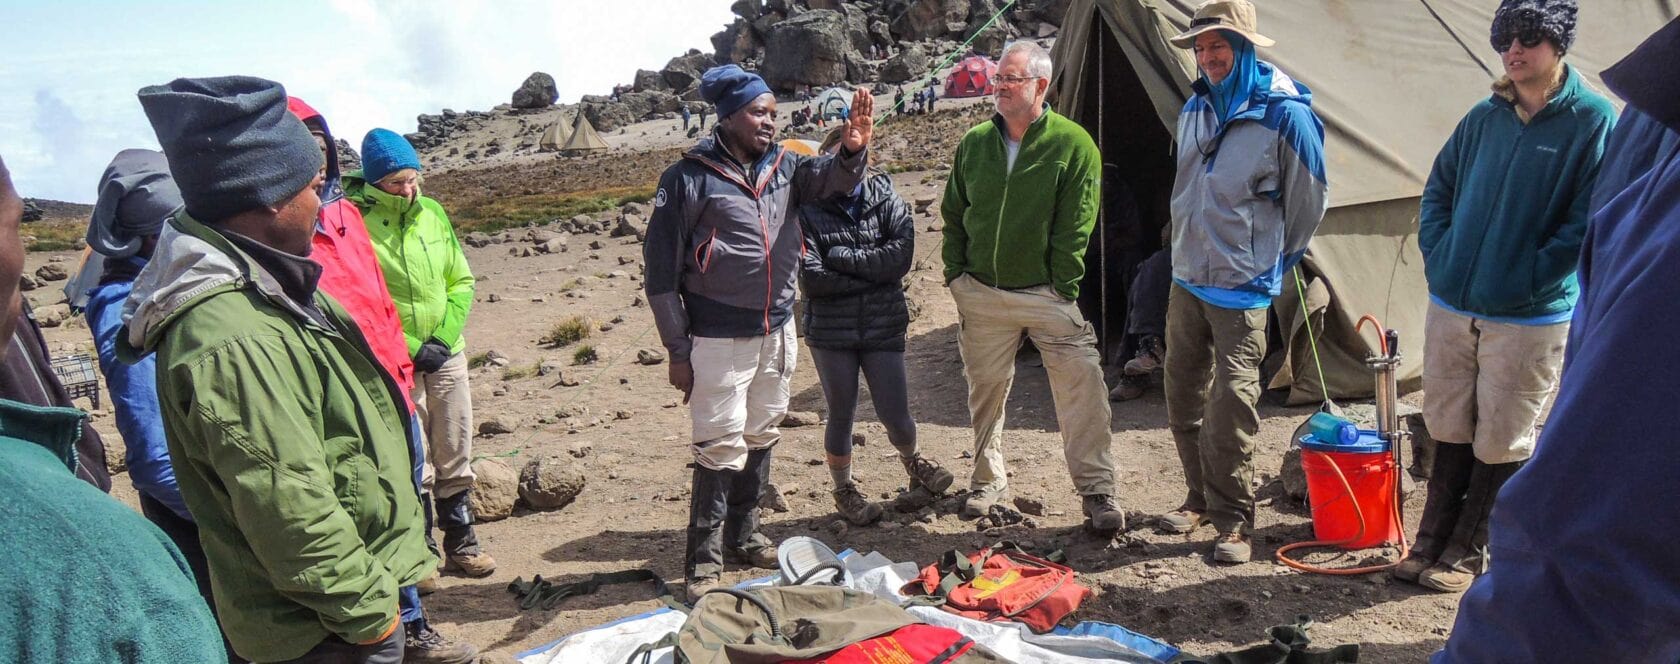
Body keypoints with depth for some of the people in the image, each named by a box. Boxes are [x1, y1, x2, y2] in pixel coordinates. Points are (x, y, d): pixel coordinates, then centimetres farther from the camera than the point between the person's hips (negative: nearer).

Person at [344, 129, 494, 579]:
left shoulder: (432, 212, 5)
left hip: (447, 354, 5)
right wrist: (412, 348, -14)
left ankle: (461, 543, 23)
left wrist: (444, 337, -3)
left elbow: (461, 280, 9)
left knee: (455, 456, 11)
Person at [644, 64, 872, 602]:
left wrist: (852, 150, -33)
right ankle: (704, 559, 8)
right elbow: (661, 269, -8)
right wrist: (678, 349, -9)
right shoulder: (689, 178, -10)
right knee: (722, 447, -4)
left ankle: (743, 537, 33)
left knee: (761, 438, 16)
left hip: (777, 332, 6)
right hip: (719, 340, -6)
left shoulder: (784, 166, 7)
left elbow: (830, 178, -9)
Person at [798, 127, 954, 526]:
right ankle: (843, 490, 34)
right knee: (841, 417, 11)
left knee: (895, 417, 3)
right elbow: (811, 279, -14)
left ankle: (911, 460, 37)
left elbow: (901, 257, -15)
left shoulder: (889, 203, 1)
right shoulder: (808, 210, -5)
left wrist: (841, 257, -15)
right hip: (830, 330, -1)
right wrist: (871, 274, -12)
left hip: (884, 327, 1)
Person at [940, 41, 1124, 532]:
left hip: (1047, 295, -4)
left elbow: (1076, 226, -9)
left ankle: (1096, 490, 4)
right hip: (981, 295, 4)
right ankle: (988, 479, 33)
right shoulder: (975, 143, 5)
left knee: (1083, 388, -9)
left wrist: (1062, 285, -11)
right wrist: (956, 274, 6)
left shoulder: (1073, 144, -7)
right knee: (985, 392, 14)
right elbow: (953, 214, 13)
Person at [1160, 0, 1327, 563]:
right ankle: (1201, 498, 28)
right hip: (1187, 279, 7)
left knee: (1230, 408, -8)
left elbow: (1308, 201, -3)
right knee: (1183, 399, 12)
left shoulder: (1285, 116, -13)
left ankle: (1233, 519, 6)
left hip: (1241, 289, -7)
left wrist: (1272, 262, 8)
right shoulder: (1195, 109, 8)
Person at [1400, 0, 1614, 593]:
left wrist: (1525, 280, -16)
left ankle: (1467, 553, 22)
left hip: (1531, 318, -4)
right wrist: (1438, 259, 3)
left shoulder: (1594, 120, -8)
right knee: (1449, 430, 15)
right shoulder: (1484, 117, 6)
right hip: (1450, 307, 5)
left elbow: (1587, 222, -12)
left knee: (1500, 442, 7)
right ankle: (1431, 542, 28)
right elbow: (1438, 189, 15)